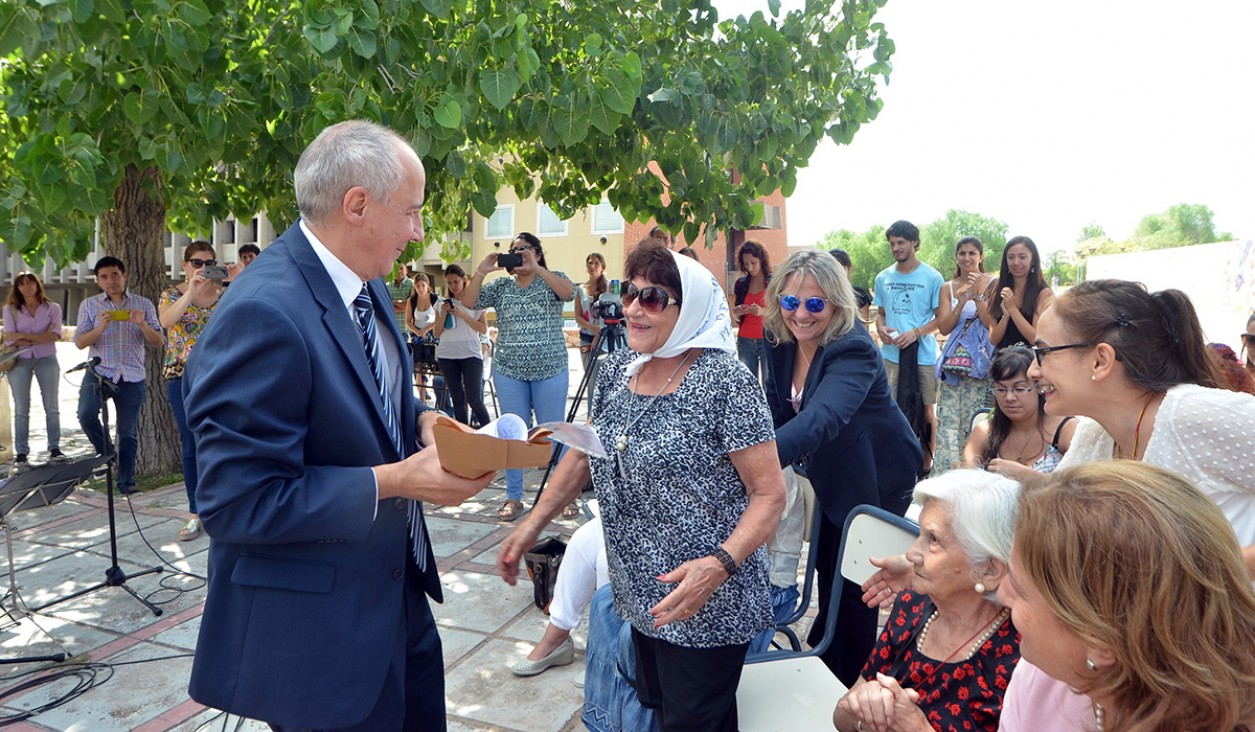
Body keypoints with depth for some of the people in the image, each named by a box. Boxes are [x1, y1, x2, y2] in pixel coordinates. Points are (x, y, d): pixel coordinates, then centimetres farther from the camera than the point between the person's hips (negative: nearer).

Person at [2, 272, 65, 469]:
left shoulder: (52, 308, 4)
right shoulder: (11, 309, 4)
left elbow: (55, 335, -10)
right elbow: (9, 339, -7)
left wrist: (24, 336, -14)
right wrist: (41, 338, -11)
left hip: (46, 360, 0)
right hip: (20, 362, 0)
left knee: (51, 407, 3)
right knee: (21, 409, 2)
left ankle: (54, 448, 9)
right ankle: (21, 453, 6)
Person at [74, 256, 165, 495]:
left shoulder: (143, 305, 6)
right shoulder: (89, 305, 7)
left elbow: (159, 342, 2)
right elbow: (80, 342, 1)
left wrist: (142, 324, -17)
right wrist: (101, 327, -17)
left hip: (131, 377, 0)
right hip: (98, 373, 0)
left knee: (128, 431, 3)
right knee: (86, 413, -24)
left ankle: (126, 481, 14)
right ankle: (105, 453, 2)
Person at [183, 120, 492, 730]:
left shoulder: (367, 288, 2)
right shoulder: (264, 314, -27)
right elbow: (238, 501, -26)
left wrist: (423, 422, -4)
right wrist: (393, 482, -25)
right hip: (317, 627, -8)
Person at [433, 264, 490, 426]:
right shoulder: (443, 304, 12)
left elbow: (484, 329, -1)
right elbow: (436, 333, 10)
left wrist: (463, 315, -10)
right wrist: (443, 314, -5)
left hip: (471, 354, -3)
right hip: (447, 355, 3)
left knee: (474, 398, -11)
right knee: (457, 398, 5)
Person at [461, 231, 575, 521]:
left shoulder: (552, 280, 3)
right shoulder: (501, 286, 9)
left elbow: (569, 292, -20)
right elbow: (469, 302, -1)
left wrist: (536, 268, -27)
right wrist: (481, 271, -12)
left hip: (550, 370, -2)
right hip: (509, 371, 3)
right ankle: (513, 498, 17)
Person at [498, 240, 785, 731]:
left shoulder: (725, 382, -18)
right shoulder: (616, 370, 3)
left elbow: (770, 494, -17)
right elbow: (584, 454, 13)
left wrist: (720, 564, -31)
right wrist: (532, 525, 6)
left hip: (705, 605, -6)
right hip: (640, 596, 6)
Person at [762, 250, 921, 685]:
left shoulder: (853, 351, -33)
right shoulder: (783, 344, -10)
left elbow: (822, 418, -50)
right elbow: (778, 409, 2)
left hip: (877, 481, -6)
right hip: (831, 477, 7)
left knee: (852, 584, 4)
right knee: (827, 568, 20)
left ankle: (849, 686, 26)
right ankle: (818, 656, 43)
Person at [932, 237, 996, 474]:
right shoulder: (948, 288, 12)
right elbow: (943, 328, 3)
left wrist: (978, 296, -15)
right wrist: (961, 303, -11)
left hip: (981, 363, -3)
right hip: (953, 362, 3)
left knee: (975, 422, -3)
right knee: (947, 420, -4)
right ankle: (945, 474, -1)